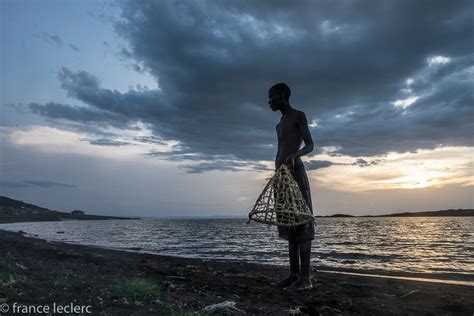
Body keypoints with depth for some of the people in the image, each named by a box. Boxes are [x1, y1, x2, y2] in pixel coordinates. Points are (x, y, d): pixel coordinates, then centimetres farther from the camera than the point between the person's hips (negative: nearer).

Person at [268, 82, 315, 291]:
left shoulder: (299, 116, 2)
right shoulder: (279, 125, 26)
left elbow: (310, 145, -7)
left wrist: (294, 155, -26)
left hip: (295, 172, -8)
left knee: (301, 225, -10)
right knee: (289, 225, 6)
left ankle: (305, 277, -8)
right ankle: (294, 274, 10)